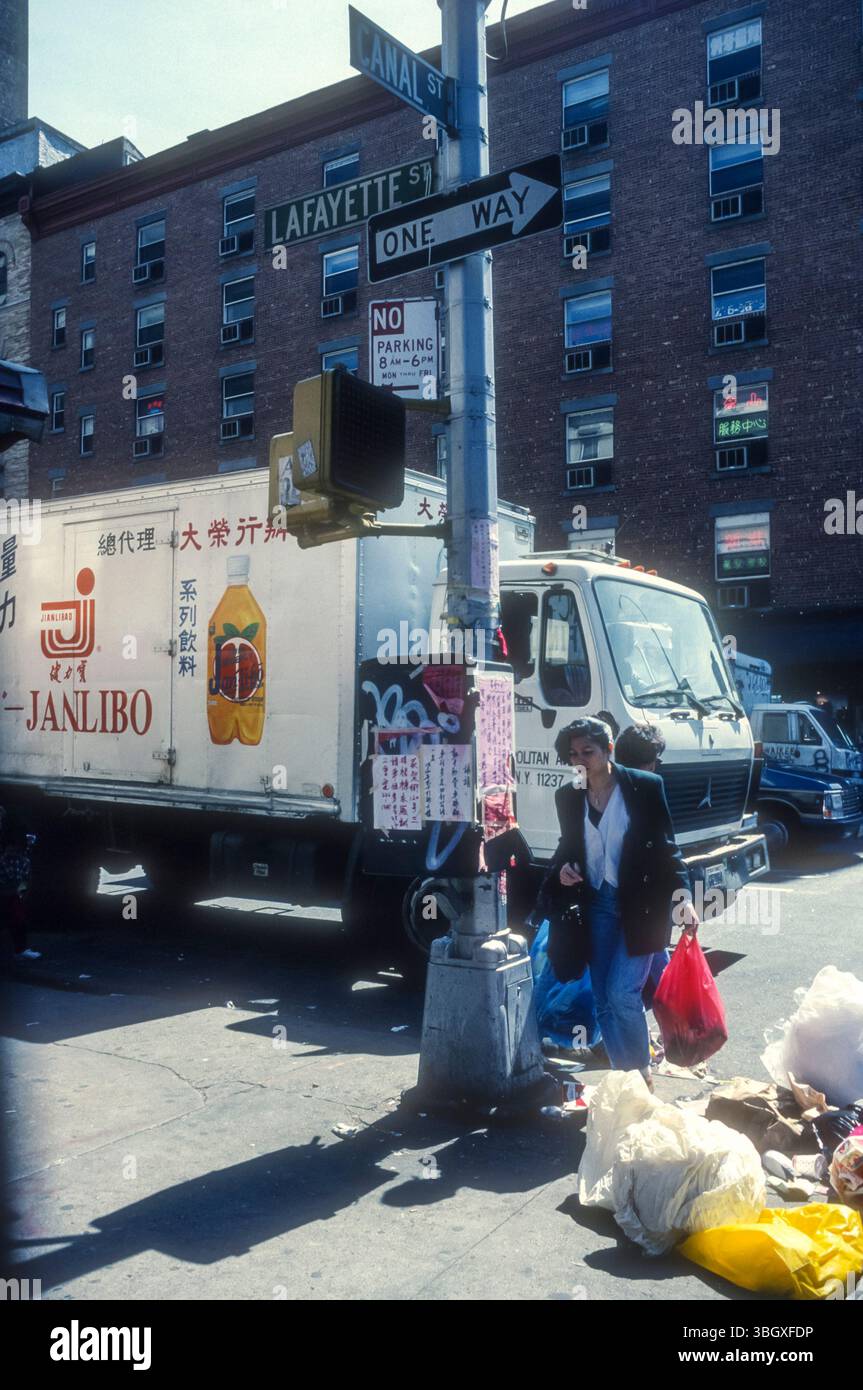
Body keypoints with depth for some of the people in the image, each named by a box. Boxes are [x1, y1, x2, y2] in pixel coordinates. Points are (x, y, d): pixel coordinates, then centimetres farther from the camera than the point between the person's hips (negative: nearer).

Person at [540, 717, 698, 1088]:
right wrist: (562, 869, -5)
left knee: (622, 993, -12)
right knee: (604, 1002, 7)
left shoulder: (645, 786, -7)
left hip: (640, 904, -4)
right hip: (597, 904, 5)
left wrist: (683, 896, -15)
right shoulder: (568, 796, 4)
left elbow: (665, 846, -5)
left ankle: (642, 1073, 11)